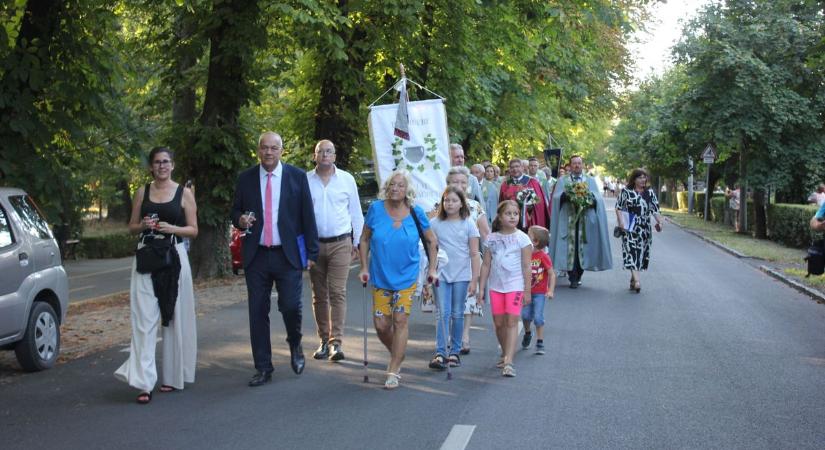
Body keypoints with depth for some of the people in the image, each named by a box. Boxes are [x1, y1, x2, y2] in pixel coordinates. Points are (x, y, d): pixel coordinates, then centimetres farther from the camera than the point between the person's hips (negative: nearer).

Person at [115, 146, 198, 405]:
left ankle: (172, 375, 19)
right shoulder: (142, 192, 10)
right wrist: (143, 225, -7)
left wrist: (172, 228, -13)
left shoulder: (184, 194, 4)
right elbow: (131, 227, 15)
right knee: (144, 319, -7)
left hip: (174, 258, -1)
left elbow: (194, 230, 4)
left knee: (173, 317, 4)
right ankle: (144, 382, -11)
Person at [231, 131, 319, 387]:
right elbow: (235, 211, 14)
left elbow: (307, 216, 1)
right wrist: (240, 220, -10)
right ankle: (263, 368, 14)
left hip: (288, 254, -2)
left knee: (290, 306, -9)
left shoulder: (297, 177, 1)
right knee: (257, 312, 4)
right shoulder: (245, 179, 6)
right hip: (256, 255, 2)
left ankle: (295, 345, 24)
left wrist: (312, 252, -2)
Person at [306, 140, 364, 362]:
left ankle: (336, 342, -9)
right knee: (319, 296, 7)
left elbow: (356, 213, 9)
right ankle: (324, 341, 16)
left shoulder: (346, 179, 4)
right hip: (314, 244, 1)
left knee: (338, 293, -9)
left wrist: (357, 242, 6)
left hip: (340, 244, -1)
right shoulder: (305, 180, 4)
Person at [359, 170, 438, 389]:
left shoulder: (415, 213, -6)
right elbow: (365, 240, 4)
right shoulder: (376, 209, -6)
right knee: (381, 325, 1)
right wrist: (364, 268, -1)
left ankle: (393, 371, 7)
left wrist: (432, 268, 2)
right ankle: (397, 355, 31)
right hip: (380, 277, 1)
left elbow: (431, 240, 6)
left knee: (400, 322, -3)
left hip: (406, 277, -1)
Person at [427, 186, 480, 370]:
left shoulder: (468, 224, 0)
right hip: (441, 275, 0)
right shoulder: (435, 224, 2)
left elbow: (474, 254, 1)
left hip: (461, 276, 0)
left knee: (457, 315, 7)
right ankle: (440, 353, -8)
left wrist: (474, 280, -3)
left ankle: (454, 352, 16)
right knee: (443, 313, -7)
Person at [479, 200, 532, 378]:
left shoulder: (522, 238, -3)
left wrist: (527, 290, -6)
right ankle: (505, 355, 29)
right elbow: (486, 264, 9)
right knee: (499, 323, 10)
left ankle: (508, 362, -16)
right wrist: (481, 288, 6)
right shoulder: (492, 238, 6)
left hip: (515, 286, -4)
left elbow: (526, 266, -3)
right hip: (496, 286, 4)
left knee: (511, 321, -11)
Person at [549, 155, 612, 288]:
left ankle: (578, 276, 13)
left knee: (582, 247, -1)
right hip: (568, 219, -1)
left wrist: (589, 197, -13)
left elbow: (598, 198, 7)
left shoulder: (591, 181, 17)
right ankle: (573, 278, -7)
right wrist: (566, 195, -17)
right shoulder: (562, 180, 14)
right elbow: (556, 197, 2)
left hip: (585, 220, 1)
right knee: (570, 246, -9)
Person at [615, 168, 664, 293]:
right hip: (629, 227, -4)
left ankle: (633, 280, 17)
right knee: (631, 249, -16)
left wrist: (659, 222, -6)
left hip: (644, 228, 4)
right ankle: (637, 279, -24)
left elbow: (655, 209, 8)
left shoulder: (650, 193, 11)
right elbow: (618, 207, 0)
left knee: (641, 252, 5)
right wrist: (621, 221, -12)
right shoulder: (626, 191, 1)